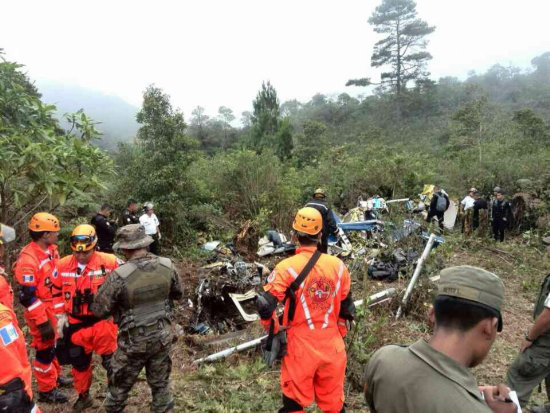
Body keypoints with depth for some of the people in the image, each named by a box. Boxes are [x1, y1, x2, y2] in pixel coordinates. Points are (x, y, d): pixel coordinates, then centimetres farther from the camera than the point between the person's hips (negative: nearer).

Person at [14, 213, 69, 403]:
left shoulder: (51, 249, 0)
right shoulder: (28, 259, -27)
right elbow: (27, 297, -25)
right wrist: (42, 322, -21)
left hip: (55, 307, 8)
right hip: (40, 311, -8)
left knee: (53, 344, 24)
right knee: (45, 349, 7)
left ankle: (55, 375, 44)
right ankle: (46, 390, 26)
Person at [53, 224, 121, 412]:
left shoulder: (109, 262, -18)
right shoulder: (63, 265, -5)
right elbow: (57, 291, 10)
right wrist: (60, 315, 5)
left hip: (102, 321, -4)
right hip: (75, 323, 4)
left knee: (110, 361, 1)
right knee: (79, 362, 20)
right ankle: (83, 396, 43)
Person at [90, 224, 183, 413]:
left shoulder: (119, 276, -23)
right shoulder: (167, 266, -11)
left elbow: (99, 310, -12)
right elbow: (178, 294, 6)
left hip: (134, 341, -3)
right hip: (163, 337, 3)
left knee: (120, 385, 23)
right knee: (160, 383, 22)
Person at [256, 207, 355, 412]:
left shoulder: (287, 267, -15)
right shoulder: (338, 265, -2)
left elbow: (265, 305, -18)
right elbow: (346, 308, 8)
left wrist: (274, 330, -1)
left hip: (301, 345, -3)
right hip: (332, 345, 3)